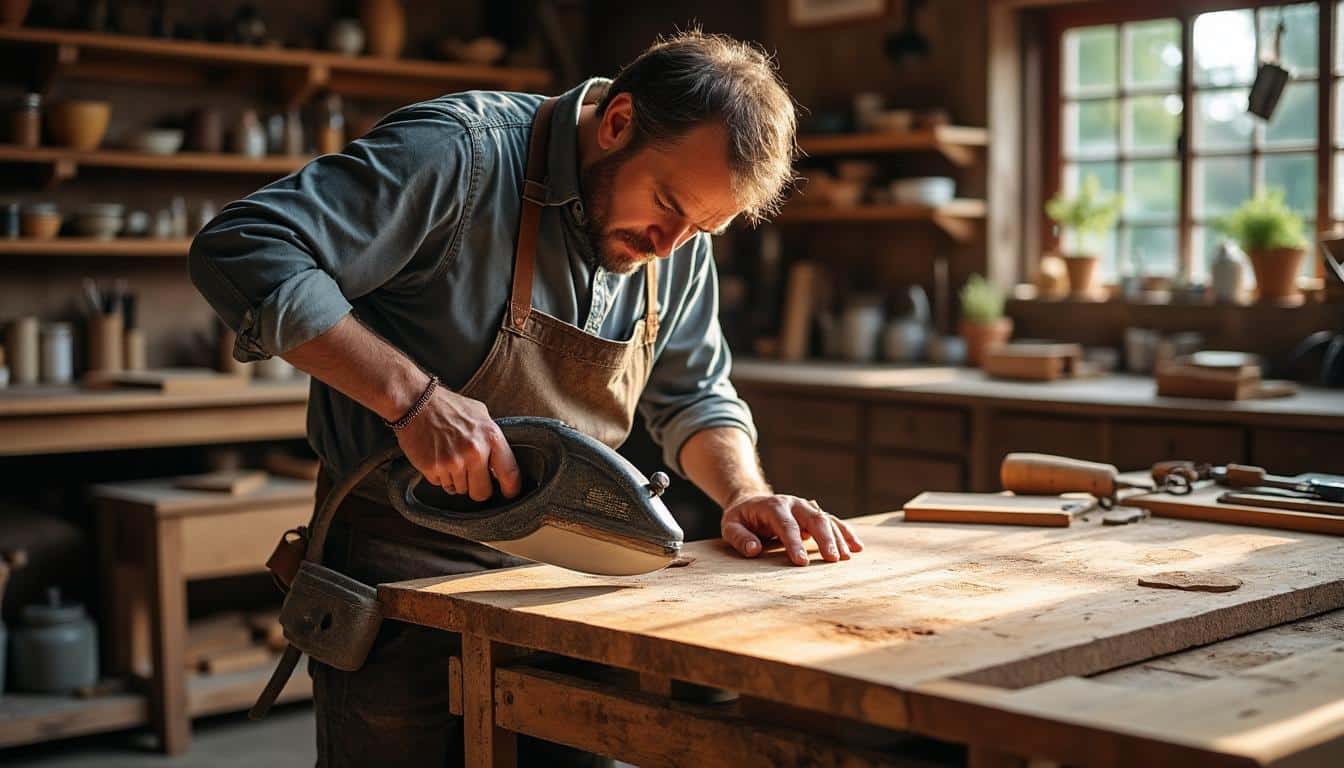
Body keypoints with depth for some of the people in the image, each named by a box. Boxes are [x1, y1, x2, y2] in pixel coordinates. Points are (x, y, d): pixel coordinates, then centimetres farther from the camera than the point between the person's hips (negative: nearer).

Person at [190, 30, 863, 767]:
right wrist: (413, 396, -33)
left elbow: (693, 396, 13)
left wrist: (745, 492, -7)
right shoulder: (464, 154, -22)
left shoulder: (678, 242, 1)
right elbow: (240, 251, -27)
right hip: (402, 571, -6)